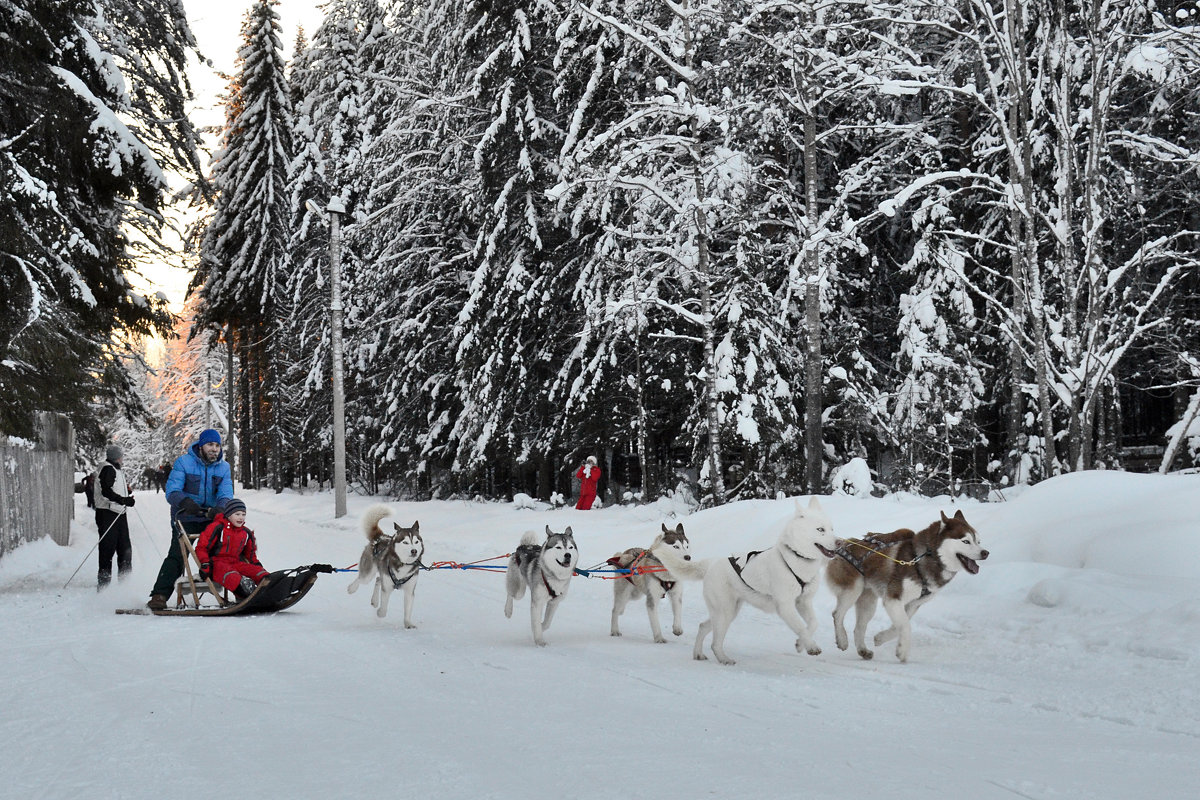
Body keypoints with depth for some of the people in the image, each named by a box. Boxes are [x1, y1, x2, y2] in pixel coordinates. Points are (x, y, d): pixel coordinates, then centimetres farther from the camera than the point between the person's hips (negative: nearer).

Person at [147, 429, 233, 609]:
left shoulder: (223, 467, 5)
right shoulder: (183, 462, -7)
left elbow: (226, 493, -8)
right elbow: (172, 491, -16)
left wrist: (220, 508, -31)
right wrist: (185, 502, -38)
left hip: (210, 520, 4)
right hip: (185, 520, -4)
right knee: (177, 555, -19)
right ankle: (159, 595, -22)